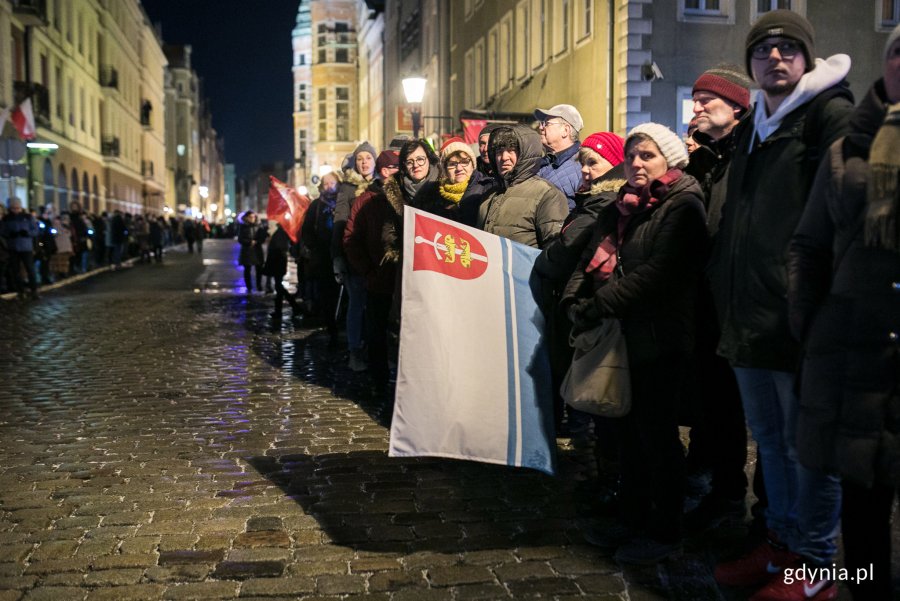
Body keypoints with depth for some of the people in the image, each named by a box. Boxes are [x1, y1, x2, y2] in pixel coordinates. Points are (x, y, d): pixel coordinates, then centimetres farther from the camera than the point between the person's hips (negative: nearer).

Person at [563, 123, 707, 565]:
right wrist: (575, 301, -7)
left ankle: (665, 534, 16)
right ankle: (634, 521, 27)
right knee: (629, 433, 14)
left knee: (657, 436, 2)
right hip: (620, 336, 7)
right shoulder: (623, 207, 16)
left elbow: (657, 272, -20)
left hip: (657, 340, -7)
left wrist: (598, 306, -20)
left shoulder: (682, 206, -8)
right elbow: (591, 260, 11)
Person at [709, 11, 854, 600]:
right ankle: (783, 543, 33)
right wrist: (728, 292, 19)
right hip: (752, 317, 8)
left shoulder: (831, 114, -5)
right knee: (771, 439, 18)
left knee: (807, 445, 3)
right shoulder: (753, 129, 20)